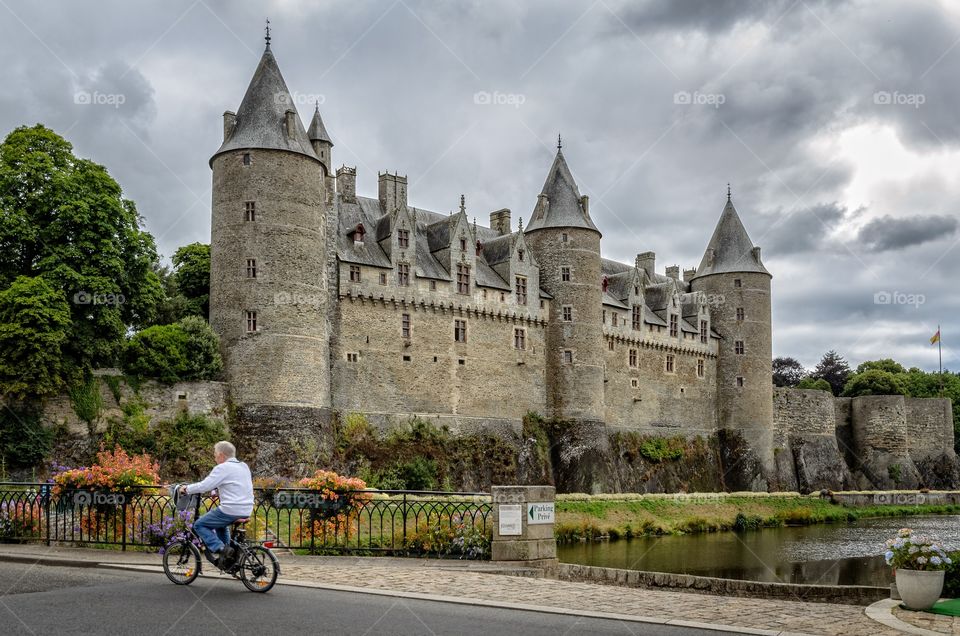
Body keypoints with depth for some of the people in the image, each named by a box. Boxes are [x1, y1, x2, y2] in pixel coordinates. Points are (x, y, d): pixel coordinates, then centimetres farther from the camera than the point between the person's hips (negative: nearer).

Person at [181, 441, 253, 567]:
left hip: (231, 510, -9)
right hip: (246, 511, 9)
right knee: (221, 524, 35)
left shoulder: (222, 468, -10)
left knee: (200, 525, 6)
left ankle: (219, 549, -10)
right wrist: (219, 491, 32)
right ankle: (227, 555, 30)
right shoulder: (244, 467, 15)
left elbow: (204, 486, -13)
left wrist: (187, 489, 1)